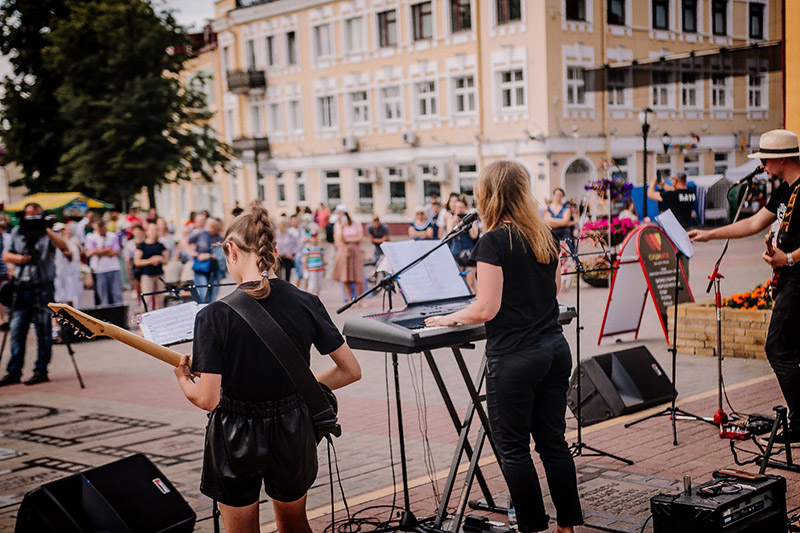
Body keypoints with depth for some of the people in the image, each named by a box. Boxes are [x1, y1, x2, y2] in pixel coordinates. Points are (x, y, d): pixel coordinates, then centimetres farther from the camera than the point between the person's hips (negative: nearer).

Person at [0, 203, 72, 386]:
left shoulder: (48, 233, 2)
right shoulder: (16, 233, 13)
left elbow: (63, 246, -15)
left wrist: (47, 231, -26)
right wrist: (18, 258, -8)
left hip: (43, 289, -3)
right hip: (22, 288, 4)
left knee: (43, 331, 0)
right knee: (16, 330, 4)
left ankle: (41, 370, 7)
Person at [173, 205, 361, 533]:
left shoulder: (214, 316, -19)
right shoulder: (307, 304, -9)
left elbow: (207, 399, -20)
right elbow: (351, 371, -4)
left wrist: (183, 379, 1)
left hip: (236, 437, -3)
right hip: (293, 431, 3)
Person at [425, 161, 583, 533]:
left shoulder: (493, 242, -13)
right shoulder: (546, 236, 8)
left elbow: (487, 309, -16)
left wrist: (450, 319, 0)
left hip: (514, 356, -7)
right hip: (555, 348, 7)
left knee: (513, 447, 5)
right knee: (552, 440, 14)